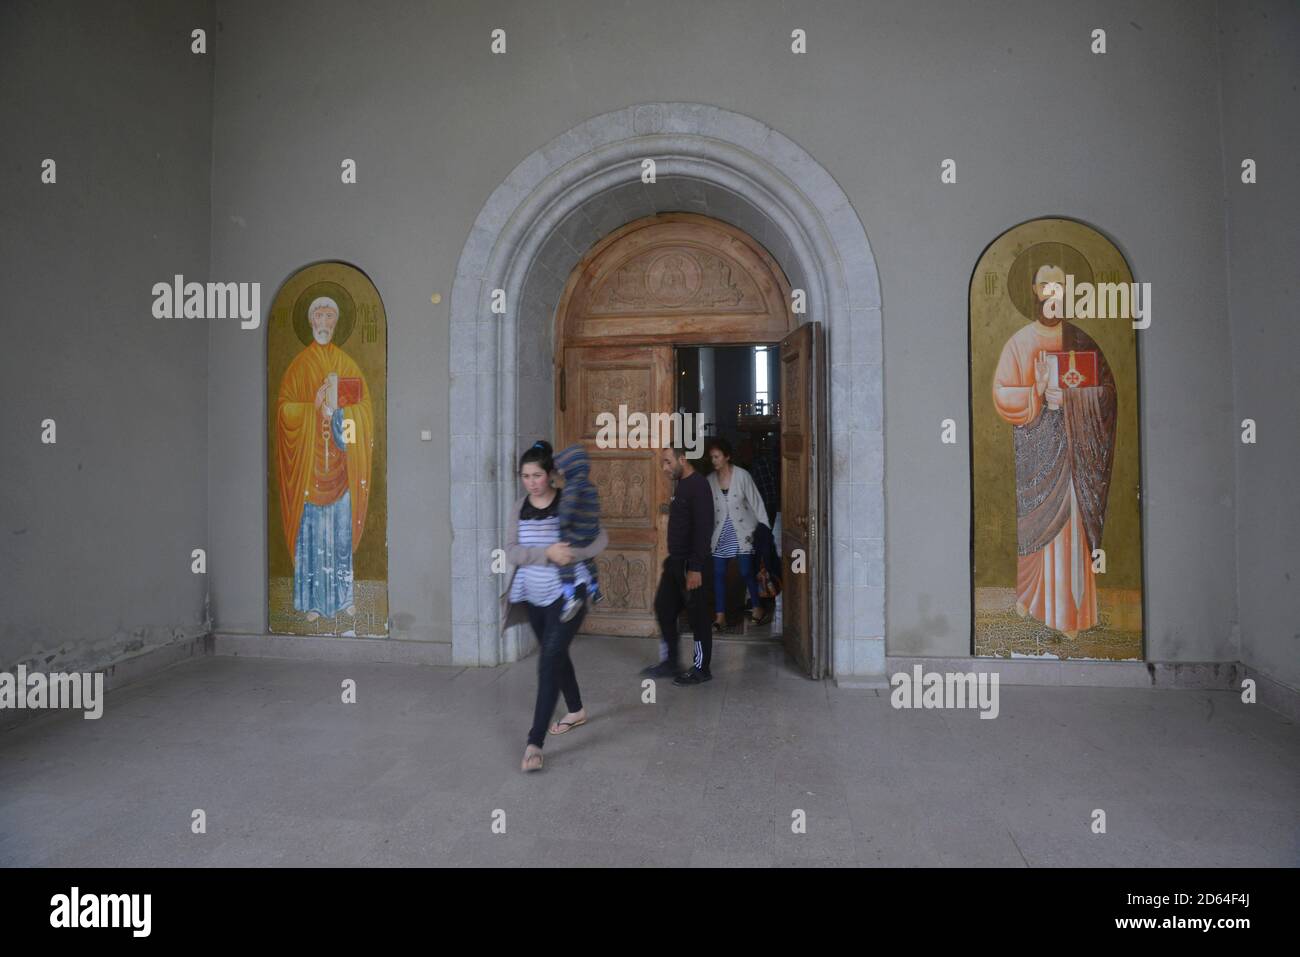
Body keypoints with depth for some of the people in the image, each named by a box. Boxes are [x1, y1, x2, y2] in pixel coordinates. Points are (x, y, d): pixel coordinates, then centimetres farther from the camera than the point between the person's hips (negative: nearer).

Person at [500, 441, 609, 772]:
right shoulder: (520, 506, 2)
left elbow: (601, 538, -6)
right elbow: (511, 551, -8)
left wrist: (574, 554, -23)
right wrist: (546, 553, -23)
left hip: (566, 593, -5)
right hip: (534, 595, 6)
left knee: (550, 660, -13)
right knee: (556, 654, 21)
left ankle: (535, 742, -9)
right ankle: (576, 710, 44)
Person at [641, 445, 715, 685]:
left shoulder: (698, 485, -16)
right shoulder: (681, 485, 13)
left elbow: (703, 528, -22)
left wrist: (696, 568, -23)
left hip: (691, 564, -10)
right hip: (676, 561, 10)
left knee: (698, 616, 2)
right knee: (663, 607, 12)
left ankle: (702, 670, 14)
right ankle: (670, 662, 24)